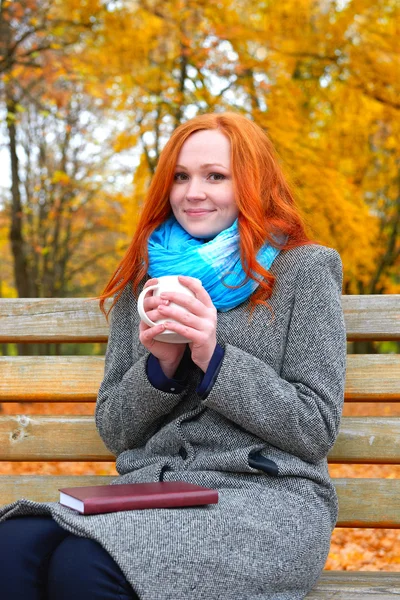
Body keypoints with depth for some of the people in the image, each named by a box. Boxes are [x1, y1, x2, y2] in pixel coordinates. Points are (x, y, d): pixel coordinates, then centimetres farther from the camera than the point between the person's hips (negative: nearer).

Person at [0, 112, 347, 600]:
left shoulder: (303, 269, 3)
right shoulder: (145, 280, 15)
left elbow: (317, 430, -2)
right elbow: (112, 430, 13)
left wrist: (214, 358, -13)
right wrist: (160, 365, -7)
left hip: (264, 497, -4)